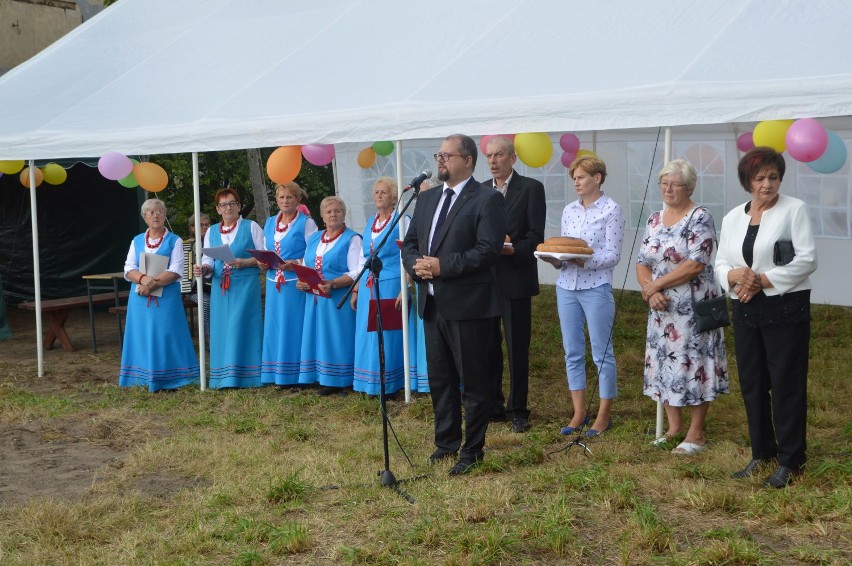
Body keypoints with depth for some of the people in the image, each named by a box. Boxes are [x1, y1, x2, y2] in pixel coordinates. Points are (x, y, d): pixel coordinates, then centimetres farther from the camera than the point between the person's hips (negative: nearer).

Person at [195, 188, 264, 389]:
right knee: (221, 329, 3)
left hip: (246, 286, -4)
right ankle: (224, 377, 9)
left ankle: (244, 376, -3)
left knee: (241, 327, -8)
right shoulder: (212, 231, 16)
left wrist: (245, 263, -15)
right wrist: (204, 268, -9)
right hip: (220, 287, 4)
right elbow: (208, 259, 13)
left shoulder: (251, 227, 3)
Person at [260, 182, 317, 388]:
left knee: (294, 325, -5)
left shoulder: (306, 223, -2)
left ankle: (296, 375, 1)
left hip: (296, 283, -6)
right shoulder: (270, 223, 16)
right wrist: (263, 262, 0)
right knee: (276, 325, 6)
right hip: (274, 283, 6)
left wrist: (295, 264, -21)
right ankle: (279, 375, 12)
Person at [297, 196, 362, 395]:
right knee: (321, 338, 5)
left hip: (339, 299, -6)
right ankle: (327, 381, 10)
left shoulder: (351, 239, -3)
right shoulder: (313, 238, 17)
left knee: (339, 337, -6)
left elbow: (356, 272, -12)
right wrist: (301, 282, -1)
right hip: (315, 299, 6)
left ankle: (345, 382, 0)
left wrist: (333, 283, -25)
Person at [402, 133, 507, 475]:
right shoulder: (427, 199, 15)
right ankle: (446, 441, 31)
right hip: (433, 303, 8)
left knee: (474, 382, 2)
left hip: (468, 305, -7)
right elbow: (410, 243, 17)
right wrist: (416, 265, -5)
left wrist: (443, 266, -21)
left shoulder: (487, 200, -9)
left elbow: (488, 250, -19)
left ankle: (472, 450, 13)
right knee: (439, 379, 17)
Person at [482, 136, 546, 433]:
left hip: (515, 280, -4)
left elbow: (536, 237, -7)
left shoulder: (531, 188, -2)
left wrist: (512, 249, -23)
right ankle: (493, 405, 19)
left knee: (517, 348, 2)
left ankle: (517, 409, 11)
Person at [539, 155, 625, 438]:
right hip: (566, 286, 6)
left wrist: (586, 260, -23)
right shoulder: (569, 210, 11)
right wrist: (554, 258, -8)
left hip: (596, 287, -6)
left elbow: (613, 255, -9)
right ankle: (579, 413, 18)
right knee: (572, 353, 9)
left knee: (602, 352, 2)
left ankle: (604, 415, 12)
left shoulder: (611, 210, -5)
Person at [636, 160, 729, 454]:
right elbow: (642, 262, 8)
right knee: (664, 364, 11)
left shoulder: (700, 218, -10)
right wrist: (651, 292, -11)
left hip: (693, 308, -7)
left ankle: (696, 433, 8)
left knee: (692, 364, -2)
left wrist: (656, 284, -15)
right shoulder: (655, 219, 11)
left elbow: (695, 264, -19)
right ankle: (674, 426, 25)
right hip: (662, 308, 7)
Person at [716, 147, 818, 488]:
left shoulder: (794, 209, -4)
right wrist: (735, 275, -13)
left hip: (785, 309, -5)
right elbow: (721, 263, 11)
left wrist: (762, 280, -16)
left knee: (786, 384, -3)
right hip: (745, 310, 6)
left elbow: (806, 260, -12)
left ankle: (790, 461, 6)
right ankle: (762, 453, 24)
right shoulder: (732, 218, 11)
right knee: (752, 383, 11)